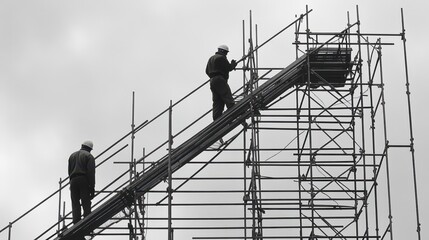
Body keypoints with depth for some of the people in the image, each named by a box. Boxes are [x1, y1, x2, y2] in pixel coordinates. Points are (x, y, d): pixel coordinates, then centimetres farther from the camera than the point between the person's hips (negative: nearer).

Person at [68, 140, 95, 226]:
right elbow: (91, 173, -6)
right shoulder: (89, 156, 3)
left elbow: (69, 171, 18)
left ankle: (76, 224, -12)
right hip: (84, 180, -4)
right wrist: (92, 187, -8)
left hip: (73, 180, 4)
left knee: (75, 203, 0)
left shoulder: (72, 155, 22)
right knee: (86, 203, -6)